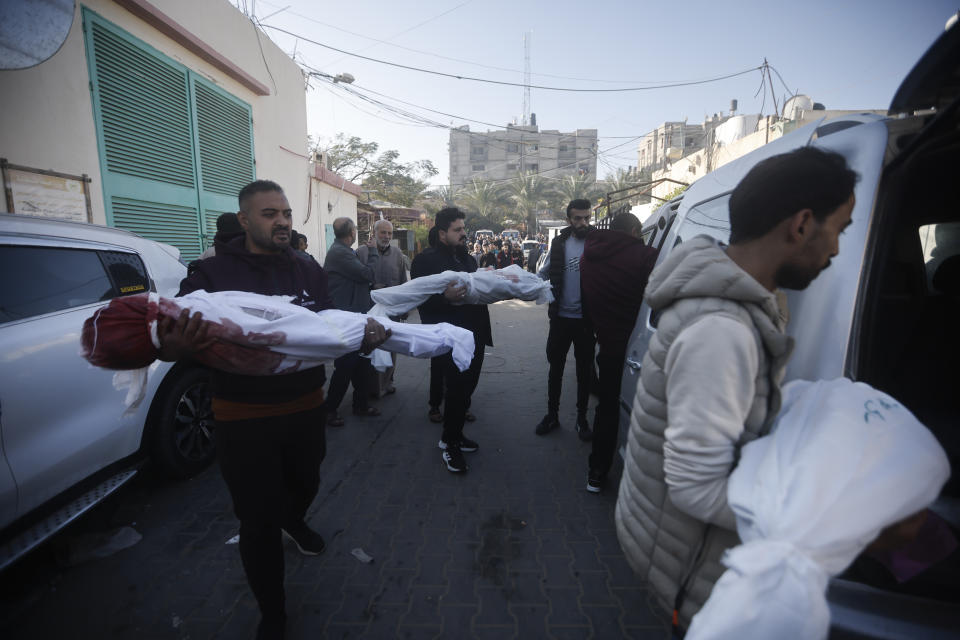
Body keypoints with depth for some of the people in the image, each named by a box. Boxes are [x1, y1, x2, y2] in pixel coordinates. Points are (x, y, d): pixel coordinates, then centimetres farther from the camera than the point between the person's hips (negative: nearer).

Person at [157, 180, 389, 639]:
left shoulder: (309, 272, 1)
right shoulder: (213, 273, -10)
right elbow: (173, 331, -16)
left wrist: (364, 336, -24)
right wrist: (172, 350, -41)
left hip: (305, 407, 4)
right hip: (244, 416, -3)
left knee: (305, 483, 27)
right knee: (257, 520, 8)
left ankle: (294, 522, 64)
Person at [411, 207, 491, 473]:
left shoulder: (467, 258, 15)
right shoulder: (426, 260, -7)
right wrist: (446, 297, -30)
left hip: (474, 334, 7)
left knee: (466, 386, 14)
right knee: (456, 388, -1)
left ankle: (453, 435, 34)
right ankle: (450, 444, 20)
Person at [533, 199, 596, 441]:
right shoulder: (560, 243, 2)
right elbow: (544, 273, 5)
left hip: (587, 320, -2)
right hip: (561, 318, 2)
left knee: (585, 371, 11)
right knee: (555, 368, 12)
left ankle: (582, 418, 28)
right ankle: (552, 414, 29)